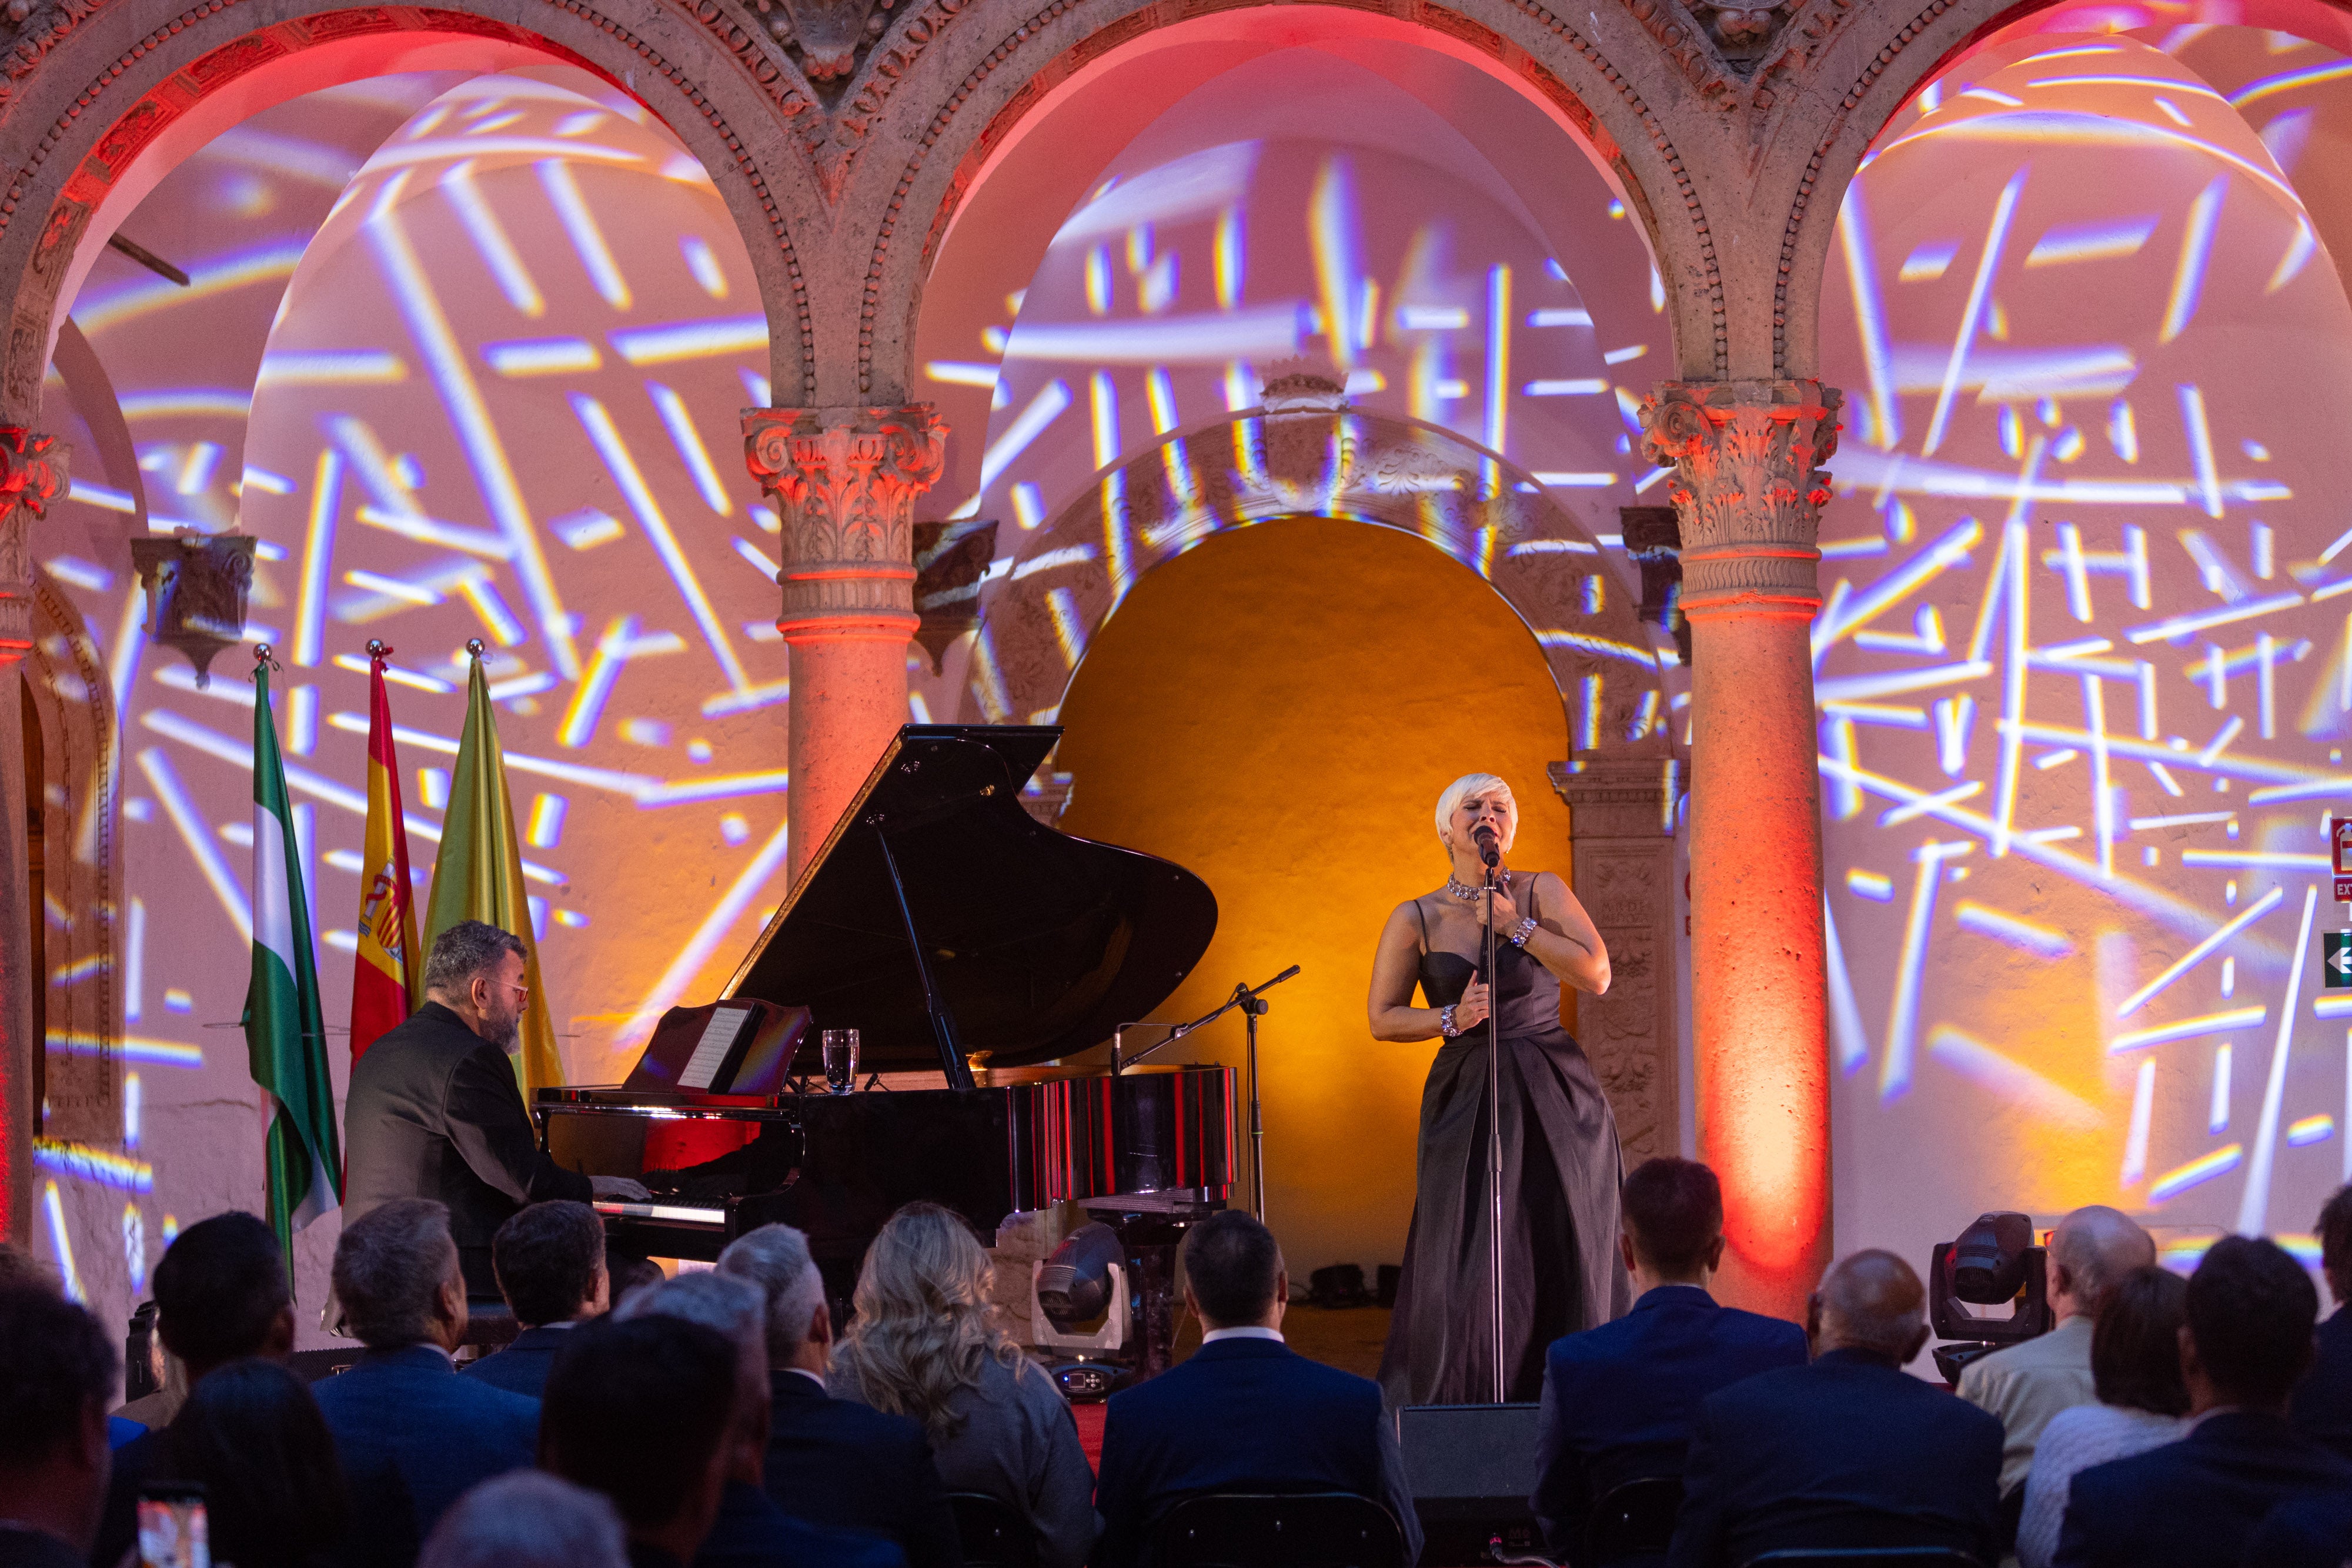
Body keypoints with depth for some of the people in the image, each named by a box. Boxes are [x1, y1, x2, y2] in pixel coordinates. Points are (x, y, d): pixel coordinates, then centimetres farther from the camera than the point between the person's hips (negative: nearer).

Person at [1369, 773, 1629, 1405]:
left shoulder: (1542, 893, 3)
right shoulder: (1416, 920, 3)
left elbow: (1597, 974, -8)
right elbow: (1383, 1019, 5)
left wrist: (1515, 925, -11)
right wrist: (1452, 1018, -11)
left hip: (1556, 1099, 0)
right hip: (1466, 1103, 0)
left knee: (1564, 1259, -1)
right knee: (1467, 1264, -5)